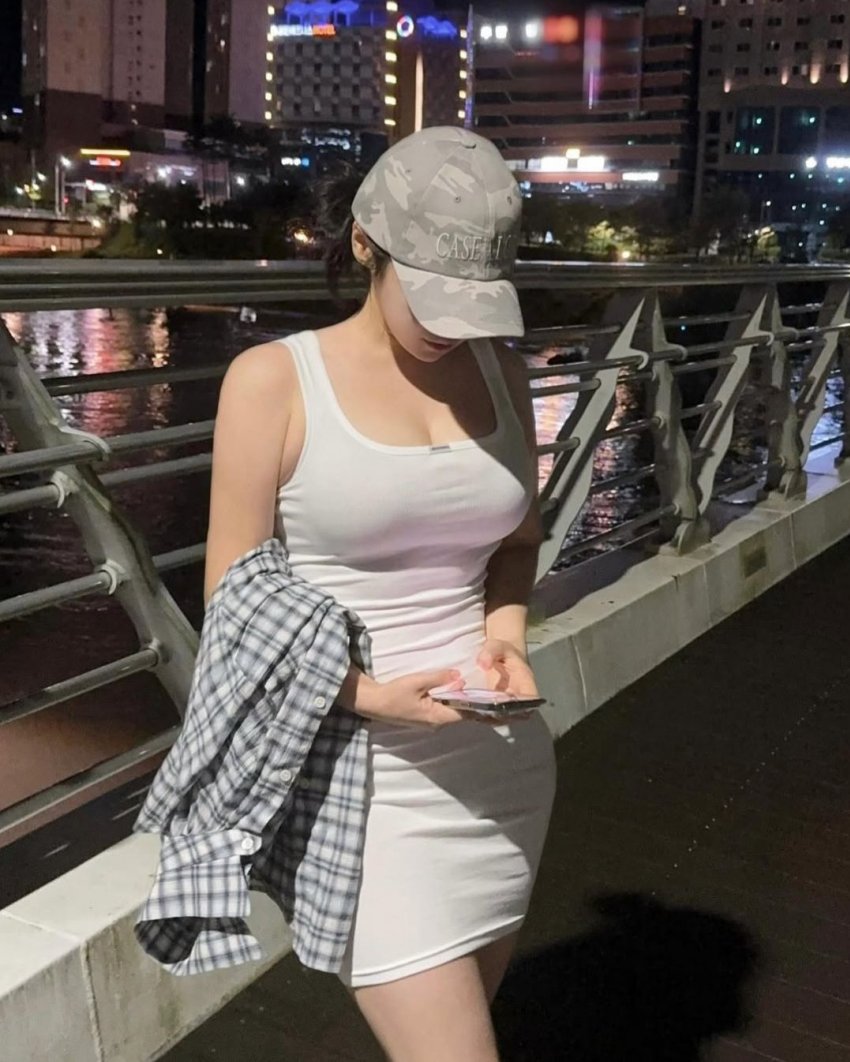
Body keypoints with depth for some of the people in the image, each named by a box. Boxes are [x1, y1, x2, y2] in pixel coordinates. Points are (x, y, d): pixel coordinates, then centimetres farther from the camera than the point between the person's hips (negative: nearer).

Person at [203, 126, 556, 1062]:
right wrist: (370, 696, -23)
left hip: (502, 754, 5)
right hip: (363, 768, -5)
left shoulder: (499, 372, 4)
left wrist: (504, 631, -5)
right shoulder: (274, 380, -10)